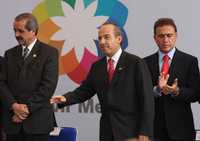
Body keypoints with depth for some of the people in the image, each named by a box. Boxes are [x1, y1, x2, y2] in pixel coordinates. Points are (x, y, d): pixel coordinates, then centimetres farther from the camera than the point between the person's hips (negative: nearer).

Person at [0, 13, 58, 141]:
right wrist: (14, 106, -10)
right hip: (12, 121, 4)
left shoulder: (49, 52, 0)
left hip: (38, 121, -4)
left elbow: (48, 85, -9)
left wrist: (27, 108, -12)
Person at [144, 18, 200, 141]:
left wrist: (177, 91, -21)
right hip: (154, 127, 1)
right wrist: (157, 89, -18)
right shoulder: (146, 63, 6)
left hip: (180, 127, -1)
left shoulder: (189, 61, 1)